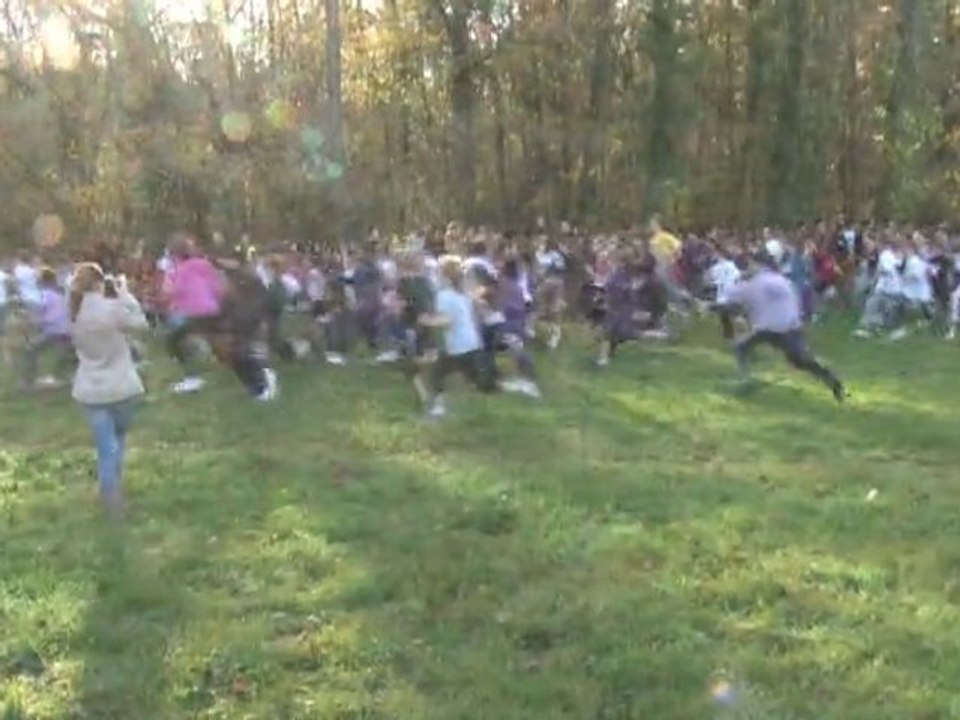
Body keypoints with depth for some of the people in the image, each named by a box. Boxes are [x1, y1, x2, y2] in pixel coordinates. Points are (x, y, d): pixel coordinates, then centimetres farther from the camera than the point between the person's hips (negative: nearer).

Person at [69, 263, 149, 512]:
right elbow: (141, 323, -4)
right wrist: (126, 296, 4)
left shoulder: (74, 315, -2)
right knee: (119, 437, 23)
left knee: (106, 447, 9)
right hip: (122, 388, -3)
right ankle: (114, 488, 25)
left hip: (90, 391, 3)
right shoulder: (113, 308, -18)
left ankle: (111, 496, 5)